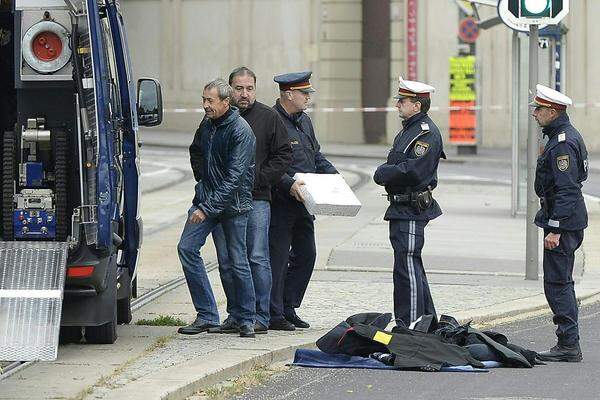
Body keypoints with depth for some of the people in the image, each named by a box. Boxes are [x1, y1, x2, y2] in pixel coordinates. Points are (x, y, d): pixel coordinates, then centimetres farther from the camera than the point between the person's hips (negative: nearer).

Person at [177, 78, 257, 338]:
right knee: (187, 248, -7)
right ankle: (206, 315, -3)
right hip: (207, 197, 6)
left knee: (238, 262, -1)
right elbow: (196, 152, 28)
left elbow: (234, 178, -23)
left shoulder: (241, 131, -17)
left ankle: (247, 320, 14)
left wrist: (207, 208, -27)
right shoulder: (207, 124, 5)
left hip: (233, 204, -6)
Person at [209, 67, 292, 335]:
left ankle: (260, 317, -2)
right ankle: (235, 316, 12)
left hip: (255, 199, -3)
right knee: (227, 261, 5)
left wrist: (257, 179, -6)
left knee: (257, 258, -6)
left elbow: (283, 156, 3)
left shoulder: (269, 118, 3)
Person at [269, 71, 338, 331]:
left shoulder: (304, 121, 15)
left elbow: (316, 155, 25)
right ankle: (274, 314, 2)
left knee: (306, 255, 12)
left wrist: (332, 173, 11)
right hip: (279, 202, -9)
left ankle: (288, 308, 22)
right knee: (277, 258, -4)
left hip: (302, 202, 9)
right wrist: (288, 183, -27)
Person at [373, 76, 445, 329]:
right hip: (402, 208, 11)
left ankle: (409, 324, -9)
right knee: (412, 266, 16)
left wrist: (384, 173, -11)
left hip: (412, 210, -11)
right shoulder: (409, 129, 18)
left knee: (407, 266, -11)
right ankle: (427, 319, 25)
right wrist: (385, 173, 0)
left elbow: (413, 170, -24)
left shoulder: (427, 133, -15)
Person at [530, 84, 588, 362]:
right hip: (570, 221, 11)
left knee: (557, 284, -8)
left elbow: (566, 190, -24)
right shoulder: (569, 136, 15)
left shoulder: (562, 144, -19)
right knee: (561, 283, 15)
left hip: (563, 223, -11)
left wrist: (555, 230, -25)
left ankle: (569, 345, -7)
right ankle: (569, 344, 19)